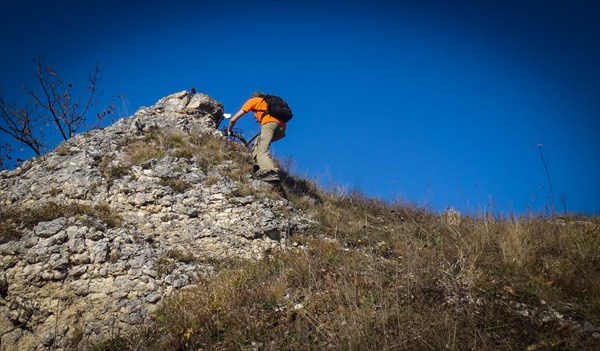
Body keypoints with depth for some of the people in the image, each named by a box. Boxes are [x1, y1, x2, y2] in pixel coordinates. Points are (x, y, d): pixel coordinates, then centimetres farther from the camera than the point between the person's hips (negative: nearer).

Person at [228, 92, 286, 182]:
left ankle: (271, 173, -40)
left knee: (261, 152, -16)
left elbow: (233, 120, 28)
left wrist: (229, 131, 45)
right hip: (282, 127, 6)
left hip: (269, 122, -6)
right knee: (258, 143, 24)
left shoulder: (252, 101, 27)